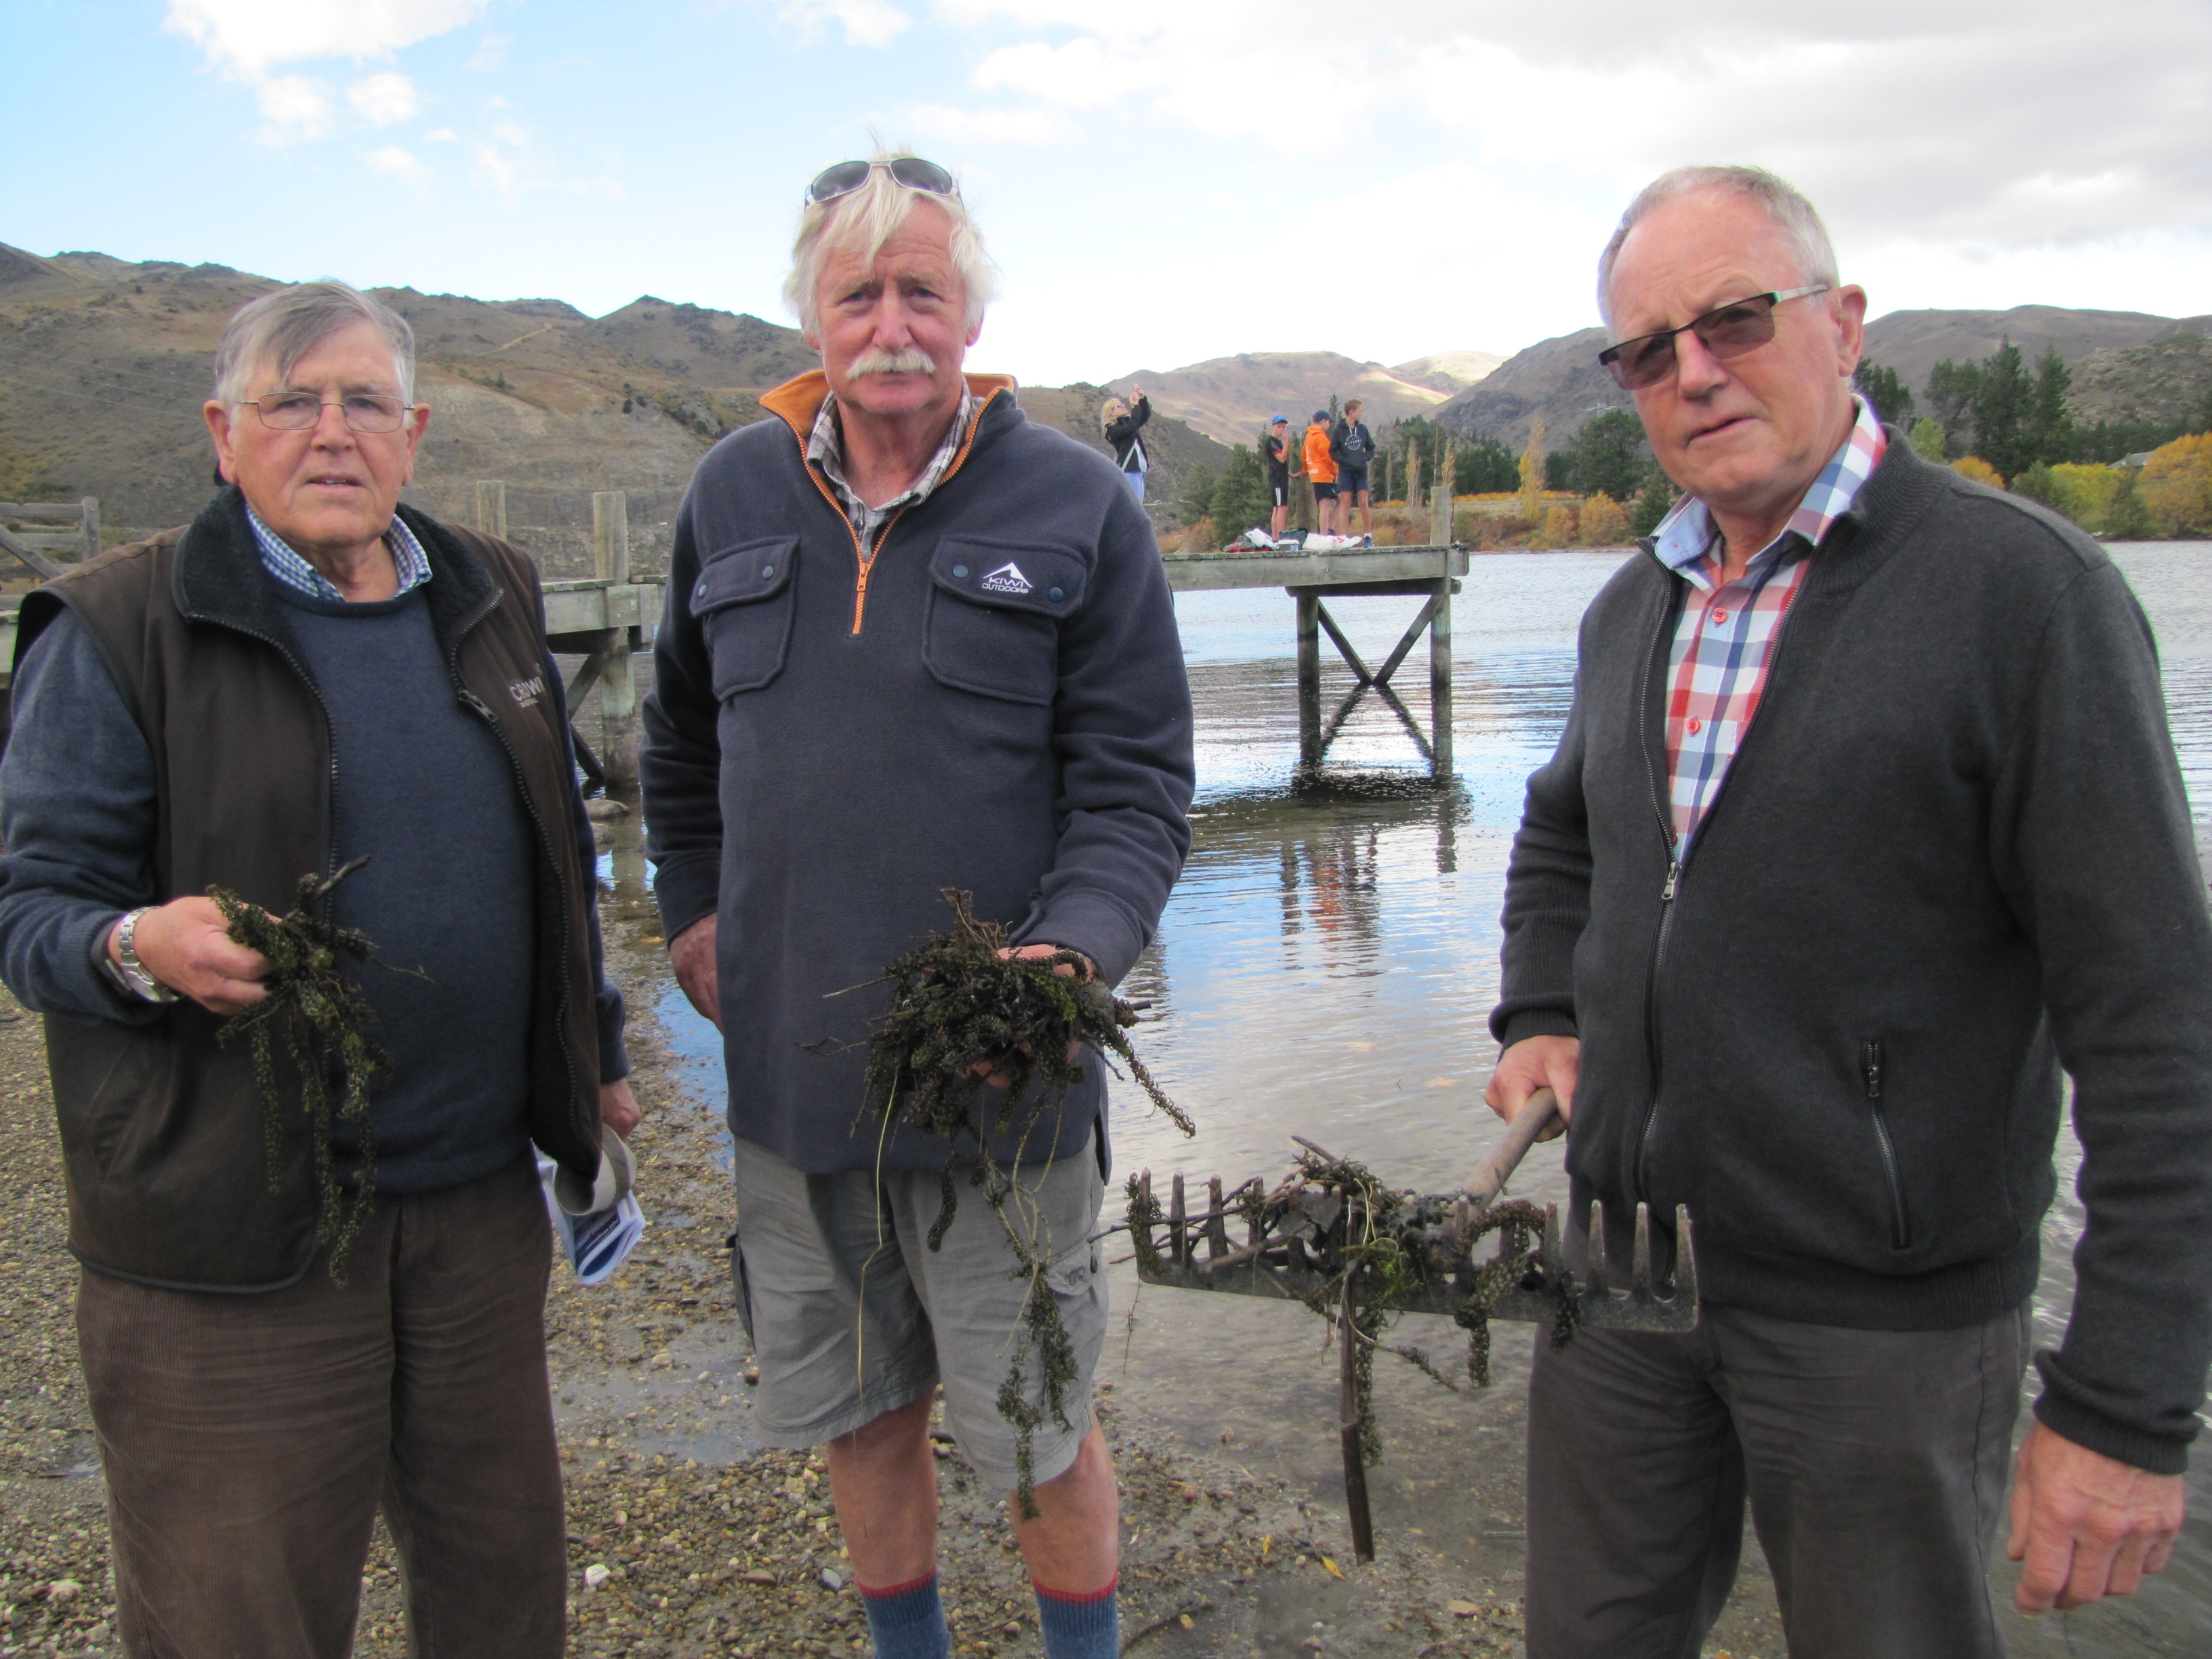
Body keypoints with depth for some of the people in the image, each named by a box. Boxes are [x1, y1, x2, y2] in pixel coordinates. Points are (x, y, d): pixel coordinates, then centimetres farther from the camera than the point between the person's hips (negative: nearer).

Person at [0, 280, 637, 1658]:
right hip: (233, 1222, -4)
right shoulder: (119, 629, -7)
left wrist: (594, 1056, 21)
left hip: (481, 1197, 5)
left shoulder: (492, 598, 10)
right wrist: (140, 948, -28)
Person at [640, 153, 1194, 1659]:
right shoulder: (734, 496, 6)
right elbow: (684, 739, 21)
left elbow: (1138, 785, -7)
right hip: (788, 1065, 4)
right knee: (853, 1406, 19)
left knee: (1038, 1428, 10)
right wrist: (693, 908, 13)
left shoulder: (1078, 506, -4)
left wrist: (1072, 950, -23)